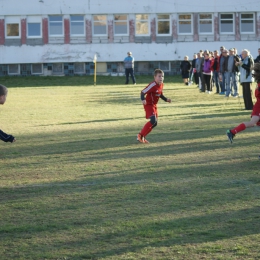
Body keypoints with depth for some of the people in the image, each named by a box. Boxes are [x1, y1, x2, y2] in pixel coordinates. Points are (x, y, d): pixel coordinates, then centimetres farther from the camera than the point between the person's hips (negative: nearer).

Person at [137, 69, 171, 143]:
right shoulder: (153, 85, -24)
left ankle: (143, 137, 22)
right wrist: (143, 99, -43)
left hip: (154, 105, 9)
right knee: (153, 121, -23)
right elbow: (143, 92, -26)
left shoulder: (161, 85, 4)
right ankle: (140, 135, -12)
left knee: (154, 123, 11)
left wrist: (166, 99, 8)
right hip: (149, 105, -9)